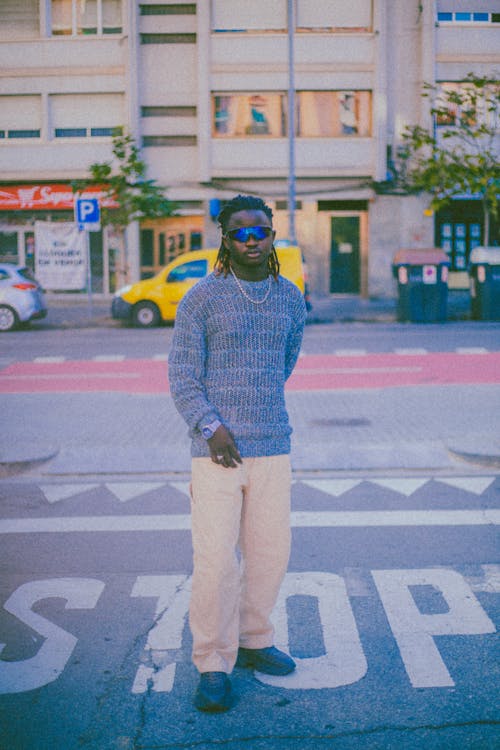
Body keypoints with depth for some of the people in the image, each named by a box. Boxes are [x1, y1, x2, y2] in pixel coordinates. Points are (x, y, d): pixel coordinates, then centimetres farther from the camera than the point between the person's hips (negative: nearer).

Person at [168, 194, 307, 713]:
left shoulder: (290, 298, 9)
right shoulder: (201, 298, -3)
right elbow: (182, 377, -4)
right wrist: (211, 427, -17)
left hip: (273, 449, 4)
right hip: (216, 451, -4)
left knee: (270, 554, 10)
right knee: (216, 560, -5)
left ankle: (253, 642, 31)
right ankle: (213, 666, 10)